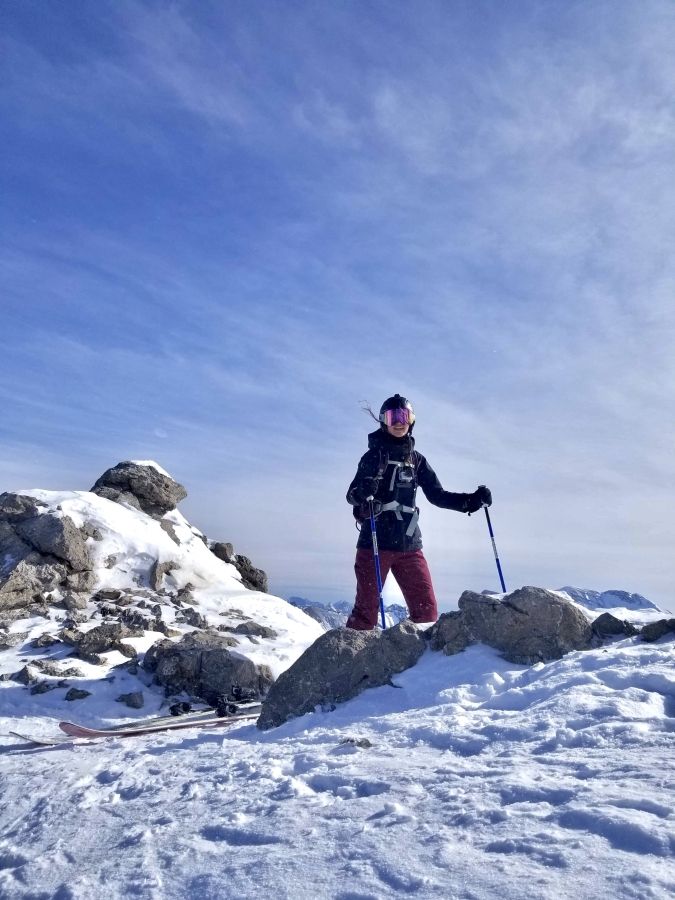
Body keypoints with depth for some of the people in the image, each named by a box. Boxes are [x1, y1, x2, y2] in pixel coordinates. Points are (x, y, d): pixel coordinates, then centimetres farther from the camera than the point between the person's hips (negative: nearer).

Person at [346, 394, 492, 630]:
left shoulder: (416, 460, 13)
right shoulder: (375, 455, 0)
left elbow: (437, 495, 15)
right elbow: (352, 494, -5)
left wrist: (472, 500, 2)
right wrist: (364, 491, -29)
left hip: (409, 544, 4)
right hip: (375, 543, -4)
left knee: (426, 607, 1)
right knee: (367, 606, -4)